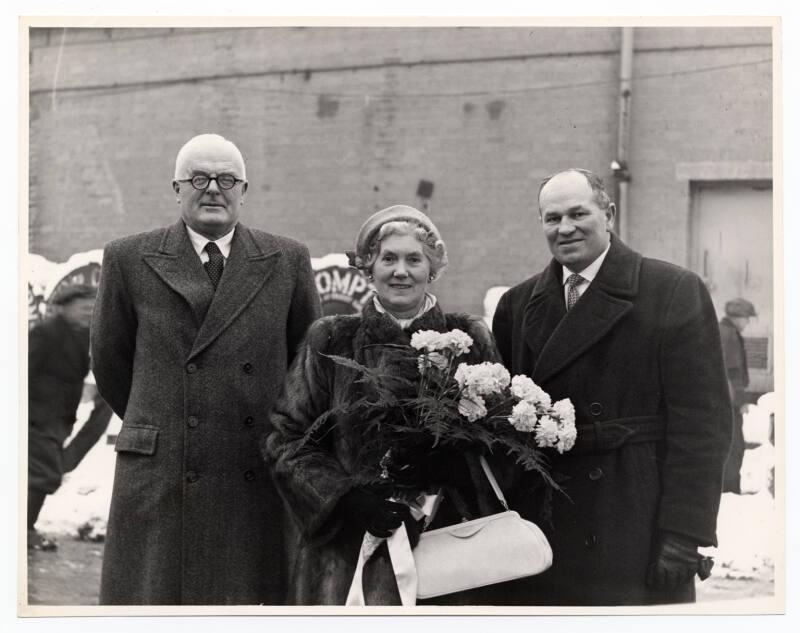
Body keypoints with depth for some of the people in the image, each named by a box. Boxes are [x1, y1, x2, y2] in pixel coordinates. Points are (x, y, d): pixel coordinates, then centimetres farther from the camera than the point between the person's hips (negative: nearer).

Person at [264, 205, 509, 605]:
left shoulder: (469, 340, 7)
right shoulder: (330, 342, 6)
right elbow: (286, 440, 3)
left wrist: (447, 467, -14)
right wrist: (346, 495, -11)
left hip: (446, 541, 1)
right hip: (349, 550, 0)